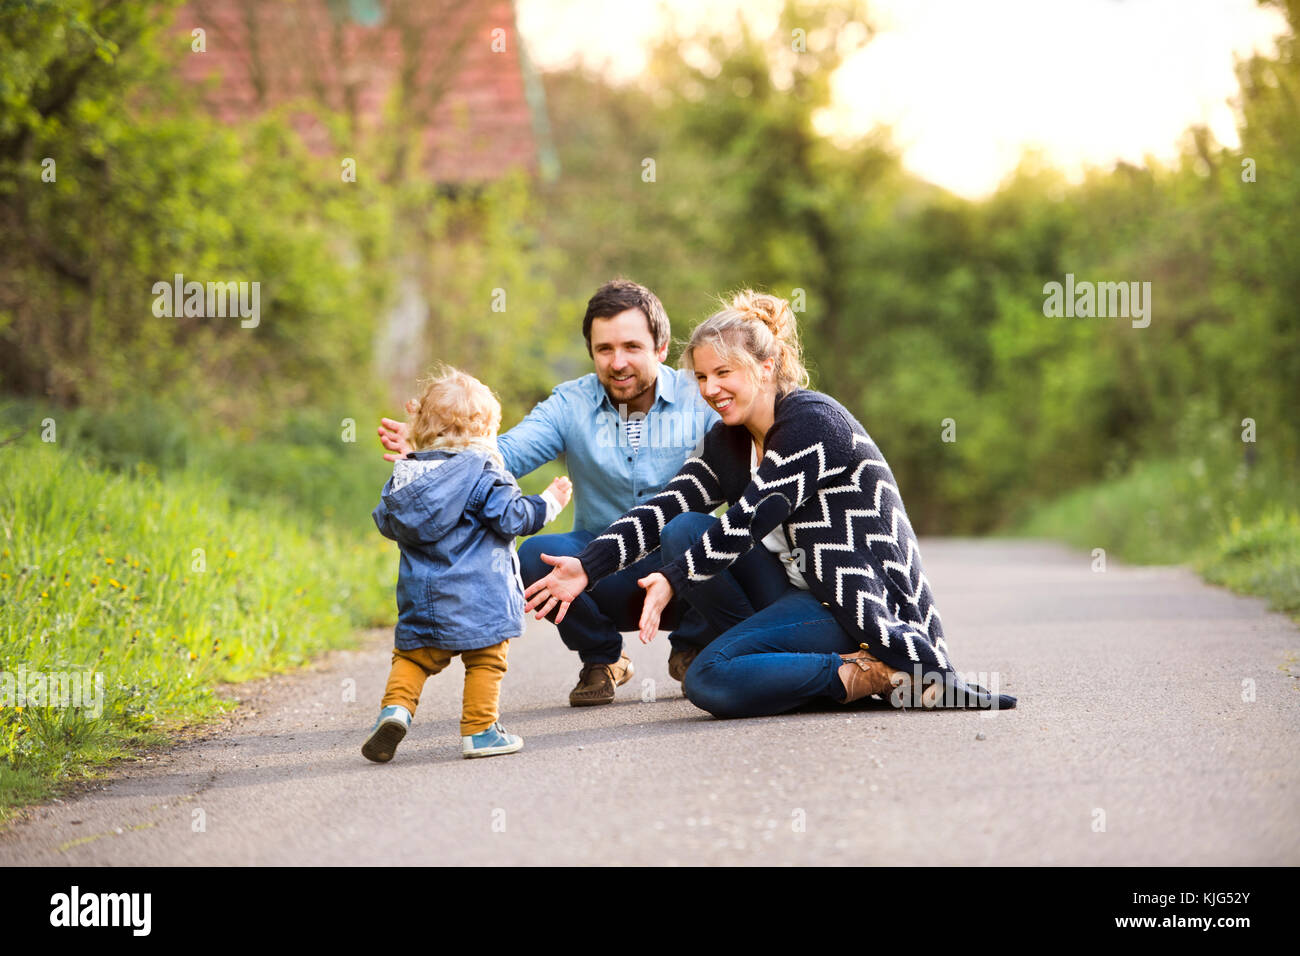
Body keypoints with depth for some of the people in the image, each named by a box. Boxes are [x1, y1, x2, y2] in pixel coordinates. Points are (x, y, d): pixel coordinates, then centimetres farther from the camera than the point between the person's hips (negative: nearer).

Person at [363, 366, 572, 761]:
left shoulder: (405, 474, 6)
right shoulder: (482, 472, -11)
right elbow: (512, 517, -14)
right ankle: (479, 730, 7)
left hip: (420, 596, 5)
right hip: (478, 595, -5)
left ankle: (395, 707, -5)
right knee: (485, 660, 7)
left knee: (413, 655, 15)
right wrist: (548, 503, 1)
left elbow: (385, 522, 15)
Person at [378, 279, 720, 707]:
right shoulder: (572, 404, -1)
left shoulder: (700, 398, -8)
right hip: (608, 582, 2)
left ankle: (692, 651, -2)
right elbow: (509, 453, -16)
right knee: (536, 555, -27)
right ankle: (602, 660, 3)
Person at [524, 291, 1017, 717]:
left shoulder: (812, 421, -14)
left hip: (864, 602, -9)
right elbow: (662, 510, 2)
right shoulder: (727, 442, 12)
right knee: (682, 532, -4)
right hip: (801, 591, 9)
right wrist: (587, 567, -12)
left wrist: (674, 579, -28)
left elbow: (751, 518, -23)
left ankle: (878, 676, -16)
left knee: (710, 681, -23)